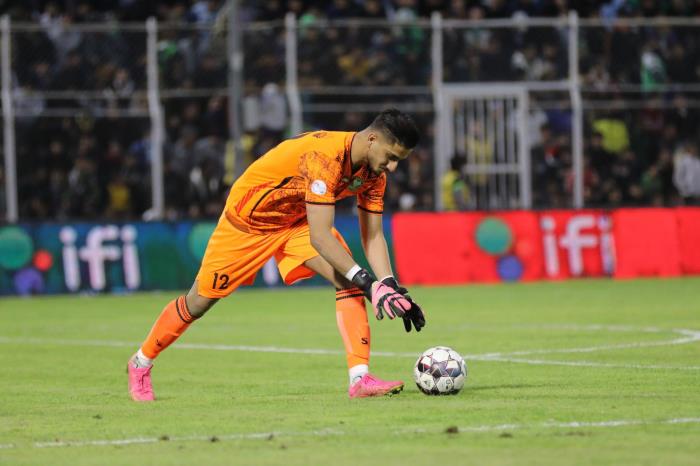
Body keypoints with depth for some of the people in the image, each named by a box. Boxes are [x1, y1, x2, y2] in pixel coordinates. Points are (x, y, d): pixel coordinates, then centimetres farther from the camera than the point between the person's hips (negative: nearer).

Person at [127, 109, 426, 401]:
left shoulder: (373, 173, -14)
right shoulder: (325, 155, -39)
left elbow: (373, 235, -8)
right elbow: (319, 236, -43)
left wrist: (391, 287, -23)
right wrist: (368, 282, -47)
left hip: (299, 220, 6)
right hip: (248, 219, -6)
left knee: (349, 283, -19)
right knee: (199, 303, 7)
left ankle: (360, 378, -24)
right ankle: (141, 363, 31)